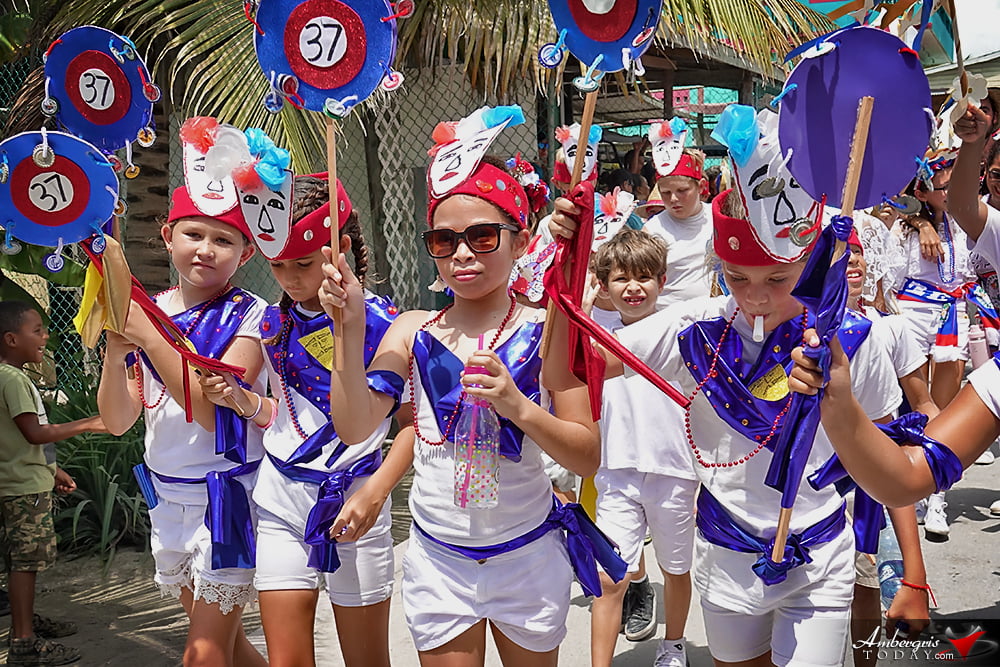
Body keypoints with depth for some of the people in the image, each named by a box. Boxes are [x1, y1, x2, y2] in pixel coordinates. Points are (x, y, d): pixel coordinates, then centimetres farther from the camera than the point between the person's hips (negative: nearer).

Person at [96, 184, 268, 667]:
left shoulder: (249, 315, -10)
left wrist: (151, 338, -24)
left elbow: (212, 411, -21)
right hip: (167, 496, 5)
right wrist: (115, 353, -16)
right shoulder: (145, 313, 3)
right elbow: (118, 422, 1)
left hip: (227, 496, -5)